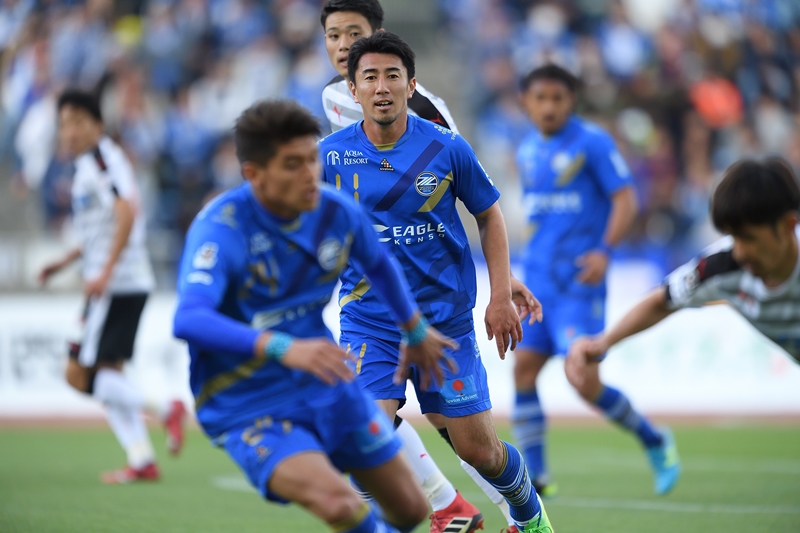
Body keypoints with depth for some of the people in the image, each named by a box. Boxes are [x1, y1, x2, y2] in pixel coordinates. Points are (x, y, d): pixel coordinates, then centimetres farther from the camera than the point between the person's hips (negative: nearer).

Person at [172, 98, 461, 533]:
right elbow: (188, 320, -41)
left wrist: (415, 332, 30)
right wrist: (282, 347, -52)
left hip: (327, 387, 6)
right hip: (248, 407, -6)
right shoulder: (220, 228, -25)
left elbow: (379, 265, 17)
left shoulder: (337, 212, -7)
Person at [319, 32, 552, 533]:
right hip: (369, 321, 0)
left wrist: (501, 294, 1)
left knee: (478, 448, 5)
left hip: (447, 318, 0)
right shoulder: (330, 155, -6)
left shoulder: (447, 148, -7)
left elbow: (489, 214, 7)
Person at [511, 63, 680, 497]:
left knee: (585, 382, -12)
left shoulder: (592, 142, -7)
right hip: (538, 280, 6)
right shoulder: (526, 151, 12)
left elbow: (625, 200, -11)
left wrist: (604, 250, -23)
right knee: (524, 368, -3)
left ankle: (654, 442, 12)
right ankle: (536, 475, 5)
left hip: (579, 282, -6)